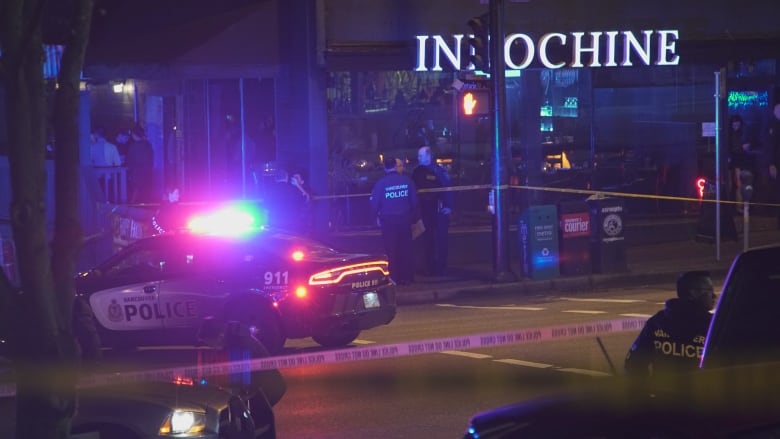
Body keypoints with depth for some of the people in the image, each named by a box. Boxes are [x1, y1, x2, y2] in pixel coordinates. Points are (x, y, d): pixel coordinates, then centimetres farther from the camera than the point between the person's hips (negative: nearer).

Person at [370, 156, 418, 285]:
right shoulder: (407, 181, -5)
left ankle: (395, 277, 7)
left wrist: (378, 215, 10)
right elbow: (414, 200, 0)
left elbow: (374, 202, -7)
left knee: (391, 250, 6)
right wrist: (412, 215, 13)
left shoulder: (381, 183, -11)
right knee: (406, 248, 10)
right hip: (405, 219, 2)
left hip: (388, 220, -2)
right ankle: (407, 277, 12)